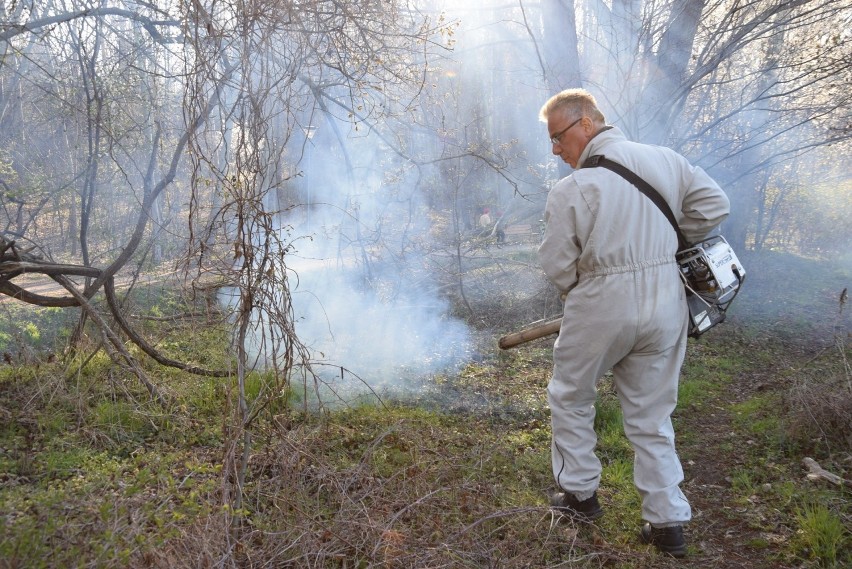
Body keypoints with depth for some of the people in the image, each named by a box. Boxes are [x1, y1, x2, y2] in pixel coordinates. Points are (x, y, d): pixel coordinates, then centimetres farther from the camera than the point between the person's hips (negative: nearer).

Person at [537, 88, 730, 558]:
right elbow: (714, 206, 8)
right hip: (666, 303, 5)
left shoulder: (570, 190, -14)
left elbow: (557, 266, -9)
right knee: (652, 414, 15)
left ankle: (580, 492, 29)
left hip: (600, 308, -5)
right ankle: (667, 521, 19)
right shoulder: (666, 160, -1)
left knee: (570, 398, 20)